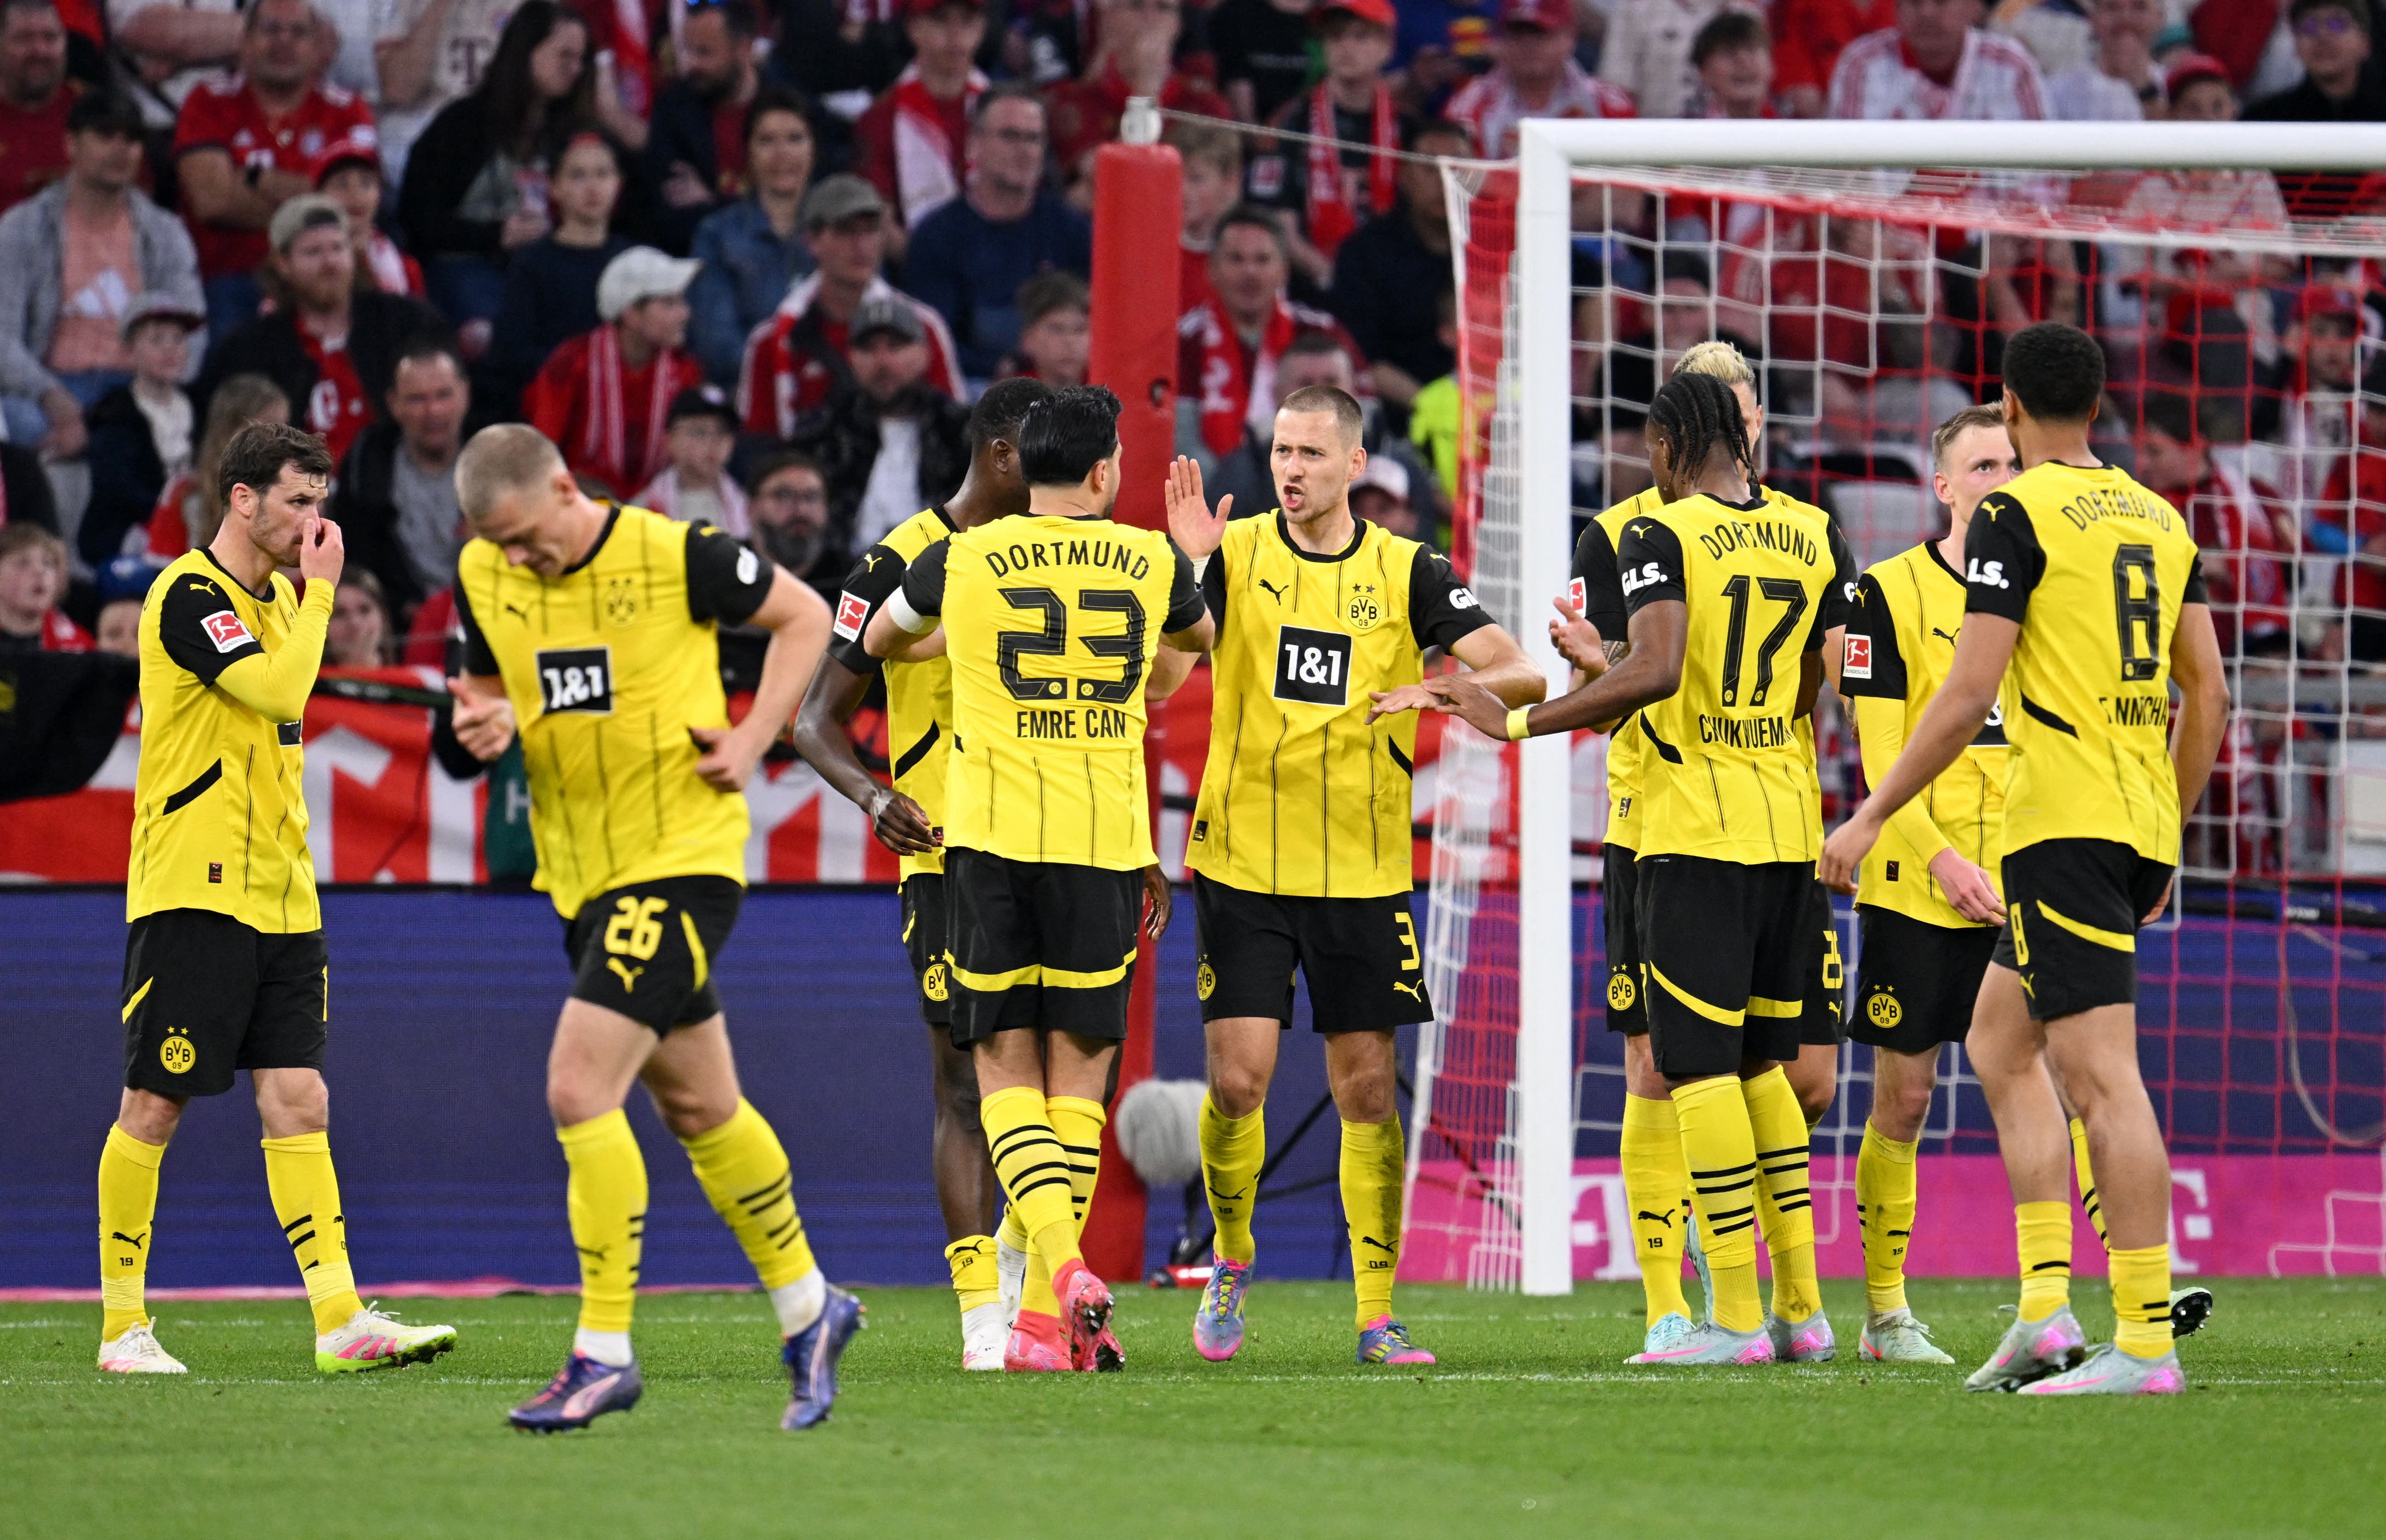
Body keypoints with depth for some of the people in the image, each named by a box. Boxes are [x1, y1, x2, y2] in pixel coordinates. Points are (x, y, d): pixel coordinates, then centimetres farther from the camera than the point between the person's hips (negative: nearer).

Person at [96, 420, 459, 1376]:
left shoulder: (278, 597, 16)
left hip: (279, 896, 8)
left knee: (297, 1101, -1)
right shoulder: (189, 596, -11)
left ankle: (342, 1320, -7)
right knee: (155, 1108, -2)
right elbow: (281, 690, -23)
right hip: (192, 894, -8)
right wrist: (321, 587, -12)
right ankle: (122, 1324, 6)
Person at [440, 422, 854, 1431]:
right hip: (583, 881, 7)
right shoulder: (485, 579, 1)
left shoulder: (675, 556, -13)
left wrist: (755, 737, -8)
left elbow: (803, 615, 1)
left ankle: (604, 1350, -12)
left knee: (578, 1091, -17)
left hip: (684, 858, -7)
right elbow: (488, 688, 15)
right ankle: (807, 1311, 33)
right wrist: (486, 723, -10)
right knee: (699, 1109, 16)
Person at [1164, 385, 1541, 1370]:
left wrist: (1436, 694, -22)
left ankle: (1378, 1315, 8)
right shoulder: (1235, 552, 0)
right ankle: (1232, 1258, 18)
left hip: (1364, 874, 1)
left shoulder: (1409, 573, 2)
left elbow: (1522, 676, -3)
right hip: (1243, 869, -1)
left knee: (1368, 1088, 1)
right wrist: (1188, 566, -26)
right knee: (1238, 1080, -8)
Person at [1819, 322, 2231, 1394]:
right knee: (2001, 1043, 19)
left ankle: (2146, 1341, -15)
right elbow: (2208, 692, 15)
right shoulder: (2159, 519, 14)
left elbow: (1967, 697, -12)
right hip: (2141, 824, 8)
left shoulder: (2018, 514, -7)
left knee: (2100, 1073, -11)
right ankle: (2045, 1307, 11)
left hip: (2065, 821, -8)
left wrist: (1873, 816, -4)